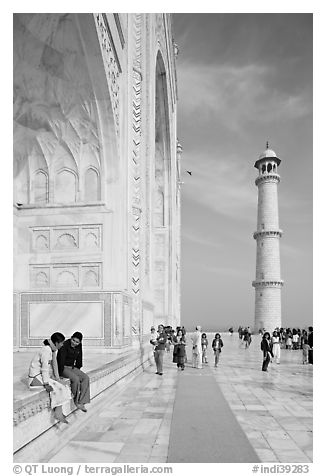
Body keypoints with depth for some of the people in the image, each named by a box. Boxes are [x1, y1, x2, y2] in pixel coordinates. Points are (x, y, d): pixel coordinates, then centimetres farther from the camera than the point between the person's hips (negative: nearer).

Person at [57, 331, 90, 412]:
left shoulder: (79, 346, 1)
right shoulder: (65, 345, -18)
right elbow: (61, 360, -19)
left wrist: (77, 369, 10)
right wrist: (61, 373, -20)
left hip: (72, 367, 7)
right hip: (63, 368, -6)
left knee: (86, 378, -16)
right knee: (76, 379, -30)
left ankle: (81, 402, -17)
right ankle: (75, 401, -9)